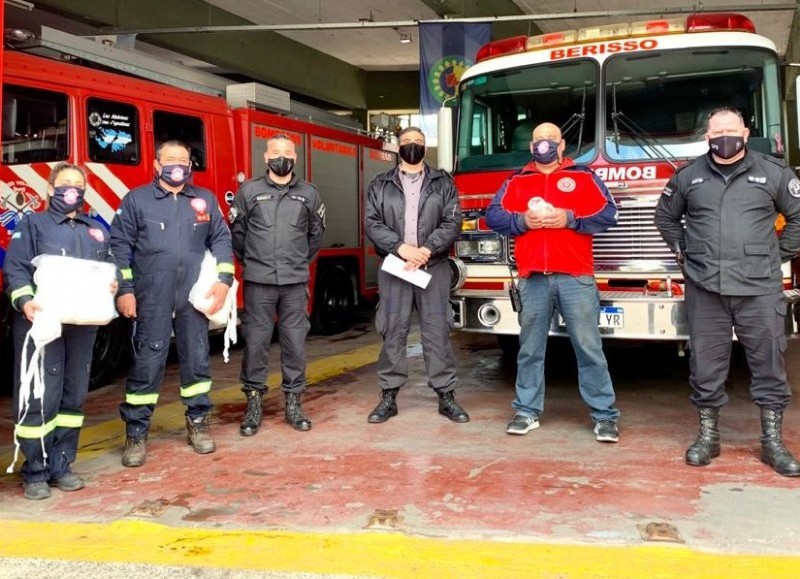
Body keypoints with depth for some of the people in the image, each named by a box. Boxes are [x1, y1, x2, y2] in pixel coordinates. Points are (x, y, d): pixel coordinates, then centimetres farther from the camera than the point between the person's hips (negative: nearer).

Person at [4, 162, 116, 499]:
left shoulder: (96, 231, 19)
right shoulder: (32, 225, 5)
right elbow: (15, 269, -4)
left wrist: (112, 285, -5)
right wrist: (25, 302, -21)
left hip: (82, 324, 5)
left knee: (74, 396, 8)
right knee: (41, 398, -6)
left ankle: (61, 466, 19)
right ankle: (35, 473, 4)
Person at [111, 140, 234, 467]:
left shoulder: (206, 200, 12)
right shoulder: (136, 200, 4)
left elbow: (222, 239, 10)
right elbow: (119, 245, 1)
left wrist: (223, 280, -2)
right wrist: (124, 290, -6)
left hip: (195, 298, 3)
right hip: (152, 299, -2)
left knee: (197, 360, 10)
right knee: (147, 364, 0)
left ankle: (198, 423, 23)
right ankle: (136, 433, 10)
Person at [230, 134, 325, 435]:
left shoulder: (309, 193, 7)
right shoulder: (249, 190, 2)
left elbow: (316, 234, 18)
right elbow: (237, 231, 9)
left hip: (295, 282, 2)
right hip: (258, 281, -1)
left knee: (295, 342, 5)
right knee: (256, 341, 2)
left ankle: (293, 403, 16)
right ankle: (254, 404, 12)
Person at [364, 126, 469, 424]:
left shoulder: (443, 183, 9)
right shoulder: (380, 185, 9)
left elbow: (452, 223, -1)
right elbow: (372, 223, -1)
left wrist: (426, 249, -15)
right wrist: (401, 248, -15)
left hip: (434, 267, 0)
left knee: (437, 332, 1)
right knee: (393, 332, 3)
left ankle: (446, 396, 9)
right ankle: (389, 397, 11)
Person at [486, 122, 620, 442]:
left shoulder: (584, 177, 11)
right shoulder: (516, 182, 16)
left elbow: (608, 214, 2)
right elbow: (493, 215, 8)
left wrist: (570, 218, -10)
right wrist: (522, 220, -8)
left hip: (576, 278, -2)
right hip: (533, 279, 2)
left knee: (589, 348, 0)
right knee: (530, 349, 7)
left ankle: (605, 415, 7)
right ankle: (527, 411, 17)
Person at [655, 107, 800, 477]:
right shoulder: (688, 176, 9)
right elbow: (665, 216, 22)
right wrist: (683, 250, 13)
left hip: (760, 289, 0)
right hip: (705, 289, 1)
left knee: (768, 364, 4)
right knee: (706, 365, 5)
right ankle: (708, 436, 18)